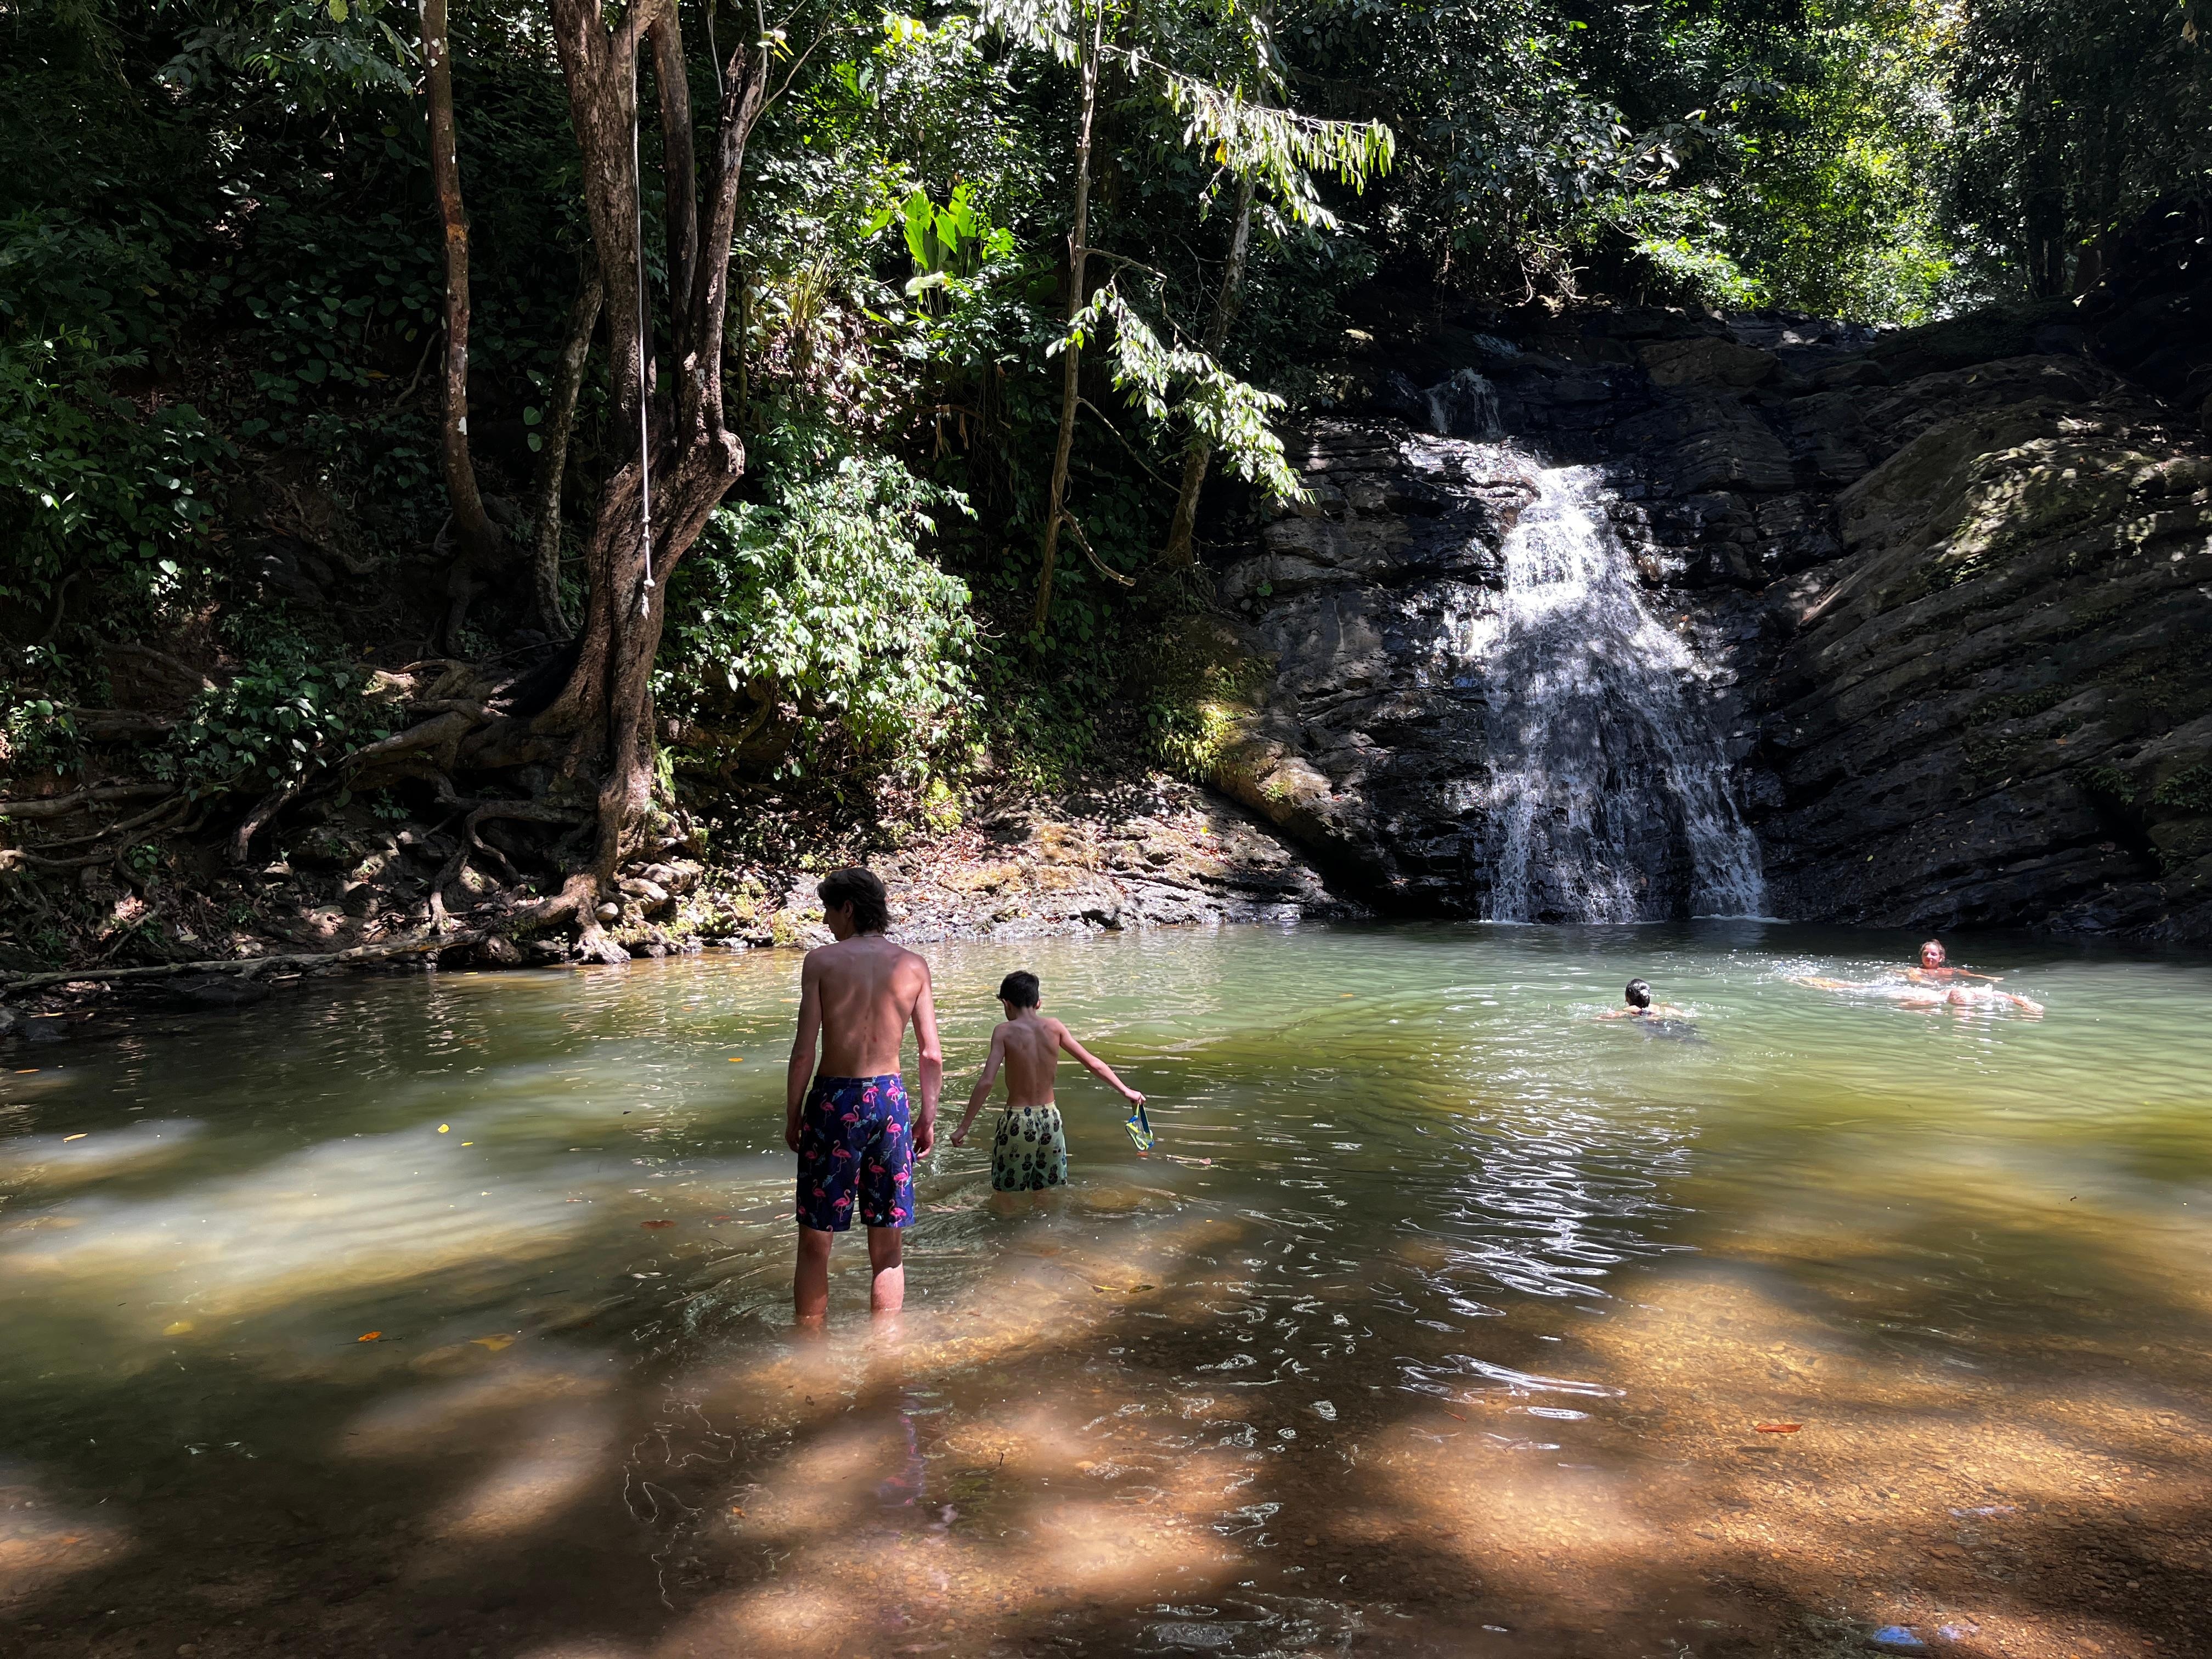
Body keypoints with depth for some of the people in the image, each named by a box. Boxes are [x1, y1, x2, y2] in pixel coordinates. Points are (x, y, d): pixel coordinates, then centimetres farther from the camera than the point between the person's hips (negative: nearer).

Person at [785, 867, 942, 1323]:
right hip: (890, 1099, 3)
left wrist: (792, 1116, 2)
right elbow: (933, 1055, 1)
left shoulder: (822, 961, -6)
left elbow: (804, 1051, -9)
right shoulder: (913, 965, 2)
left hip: (835, 1099, -2)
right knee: (887, 1246, 13)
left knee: (815, 1244, 10)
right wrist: (928, 1117, 11)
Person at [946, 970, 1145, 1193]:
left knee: (1006, 1196, 9)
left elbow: (986, 1082, -17)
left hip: (1018, 1122, -4)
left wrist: (963, 1127, -13)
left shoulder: (1005, 1032, -11)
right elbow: (1094, 1063, 3)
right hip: (1051, 1119, 4)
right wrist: (1126, 1090, 14)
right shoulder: (1054, 1028, -1)